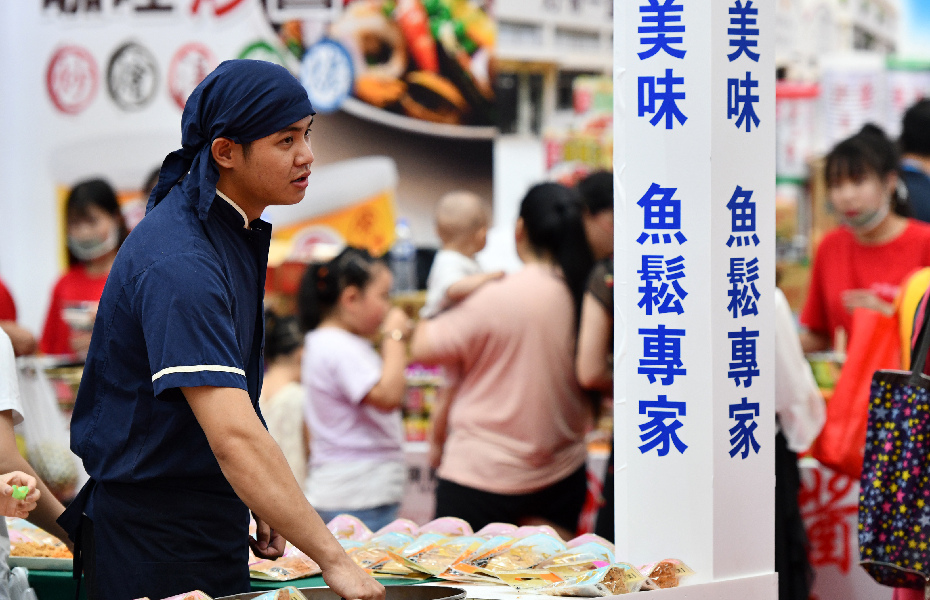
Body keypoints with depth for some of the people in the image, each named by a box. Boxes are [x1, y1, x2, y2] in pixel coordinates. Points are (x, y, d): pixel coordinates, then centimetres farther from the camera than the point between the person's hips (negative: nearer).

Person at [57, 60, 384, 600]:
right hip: (152, 542, -9)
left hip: (212, 526, 9)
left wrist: (263, 502, 14)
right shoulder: (178, 266, -26)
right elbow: (233, 435, -34)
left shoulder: (237, 227, 7)